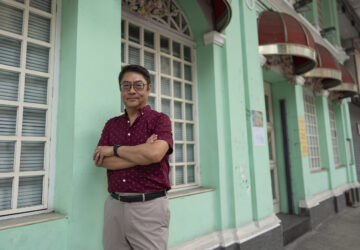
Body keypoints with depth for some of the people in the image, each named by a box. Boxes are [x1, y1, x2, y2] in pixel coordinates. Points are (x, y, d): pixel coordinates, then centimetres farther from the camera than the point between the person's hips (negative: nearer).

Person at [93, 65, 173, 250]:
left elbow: (154, 153, -20)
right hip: (114, 205, 4)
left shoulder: (160, 120, -2)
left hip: (149, 206, -3)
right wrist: (141, 153, -12)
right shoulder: (111, 124, 11)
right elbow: (100, 160, -2)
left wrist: (114, 149, -7)